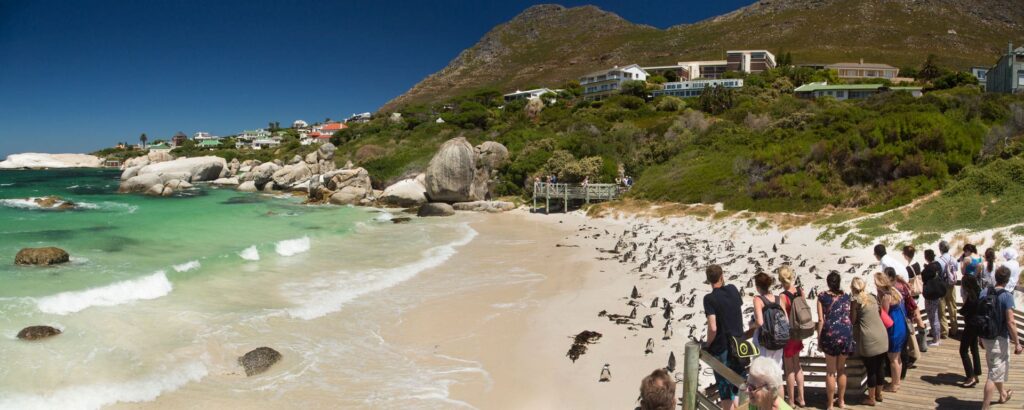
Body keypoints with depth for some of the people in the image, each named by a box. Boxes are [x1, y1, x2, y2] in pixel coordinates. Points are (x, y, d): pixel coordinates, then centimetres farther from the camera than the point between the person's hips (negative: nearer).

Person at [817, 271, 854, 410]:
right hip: (846, 332, 3)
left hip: (830, 333, -3)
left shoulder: (822, 296, 1)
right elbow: (849, 317, 11)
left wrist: (819, 339, 2)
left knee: (830, 371, 7)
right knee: (841, 369, 17)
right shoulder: (846, 296, 10)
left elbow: (821, 320, -3)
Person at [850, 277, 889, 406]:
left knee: (871, 369, 3)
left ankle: (871, 398, 13)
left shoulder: (856, 302, -9)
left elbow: (852, 321, -4)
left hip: (869, 340, -6)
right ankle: (879, 394, 29)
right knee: (880, 367, 15)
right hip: (882, 336, 6)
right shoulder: (872, 297, 8)